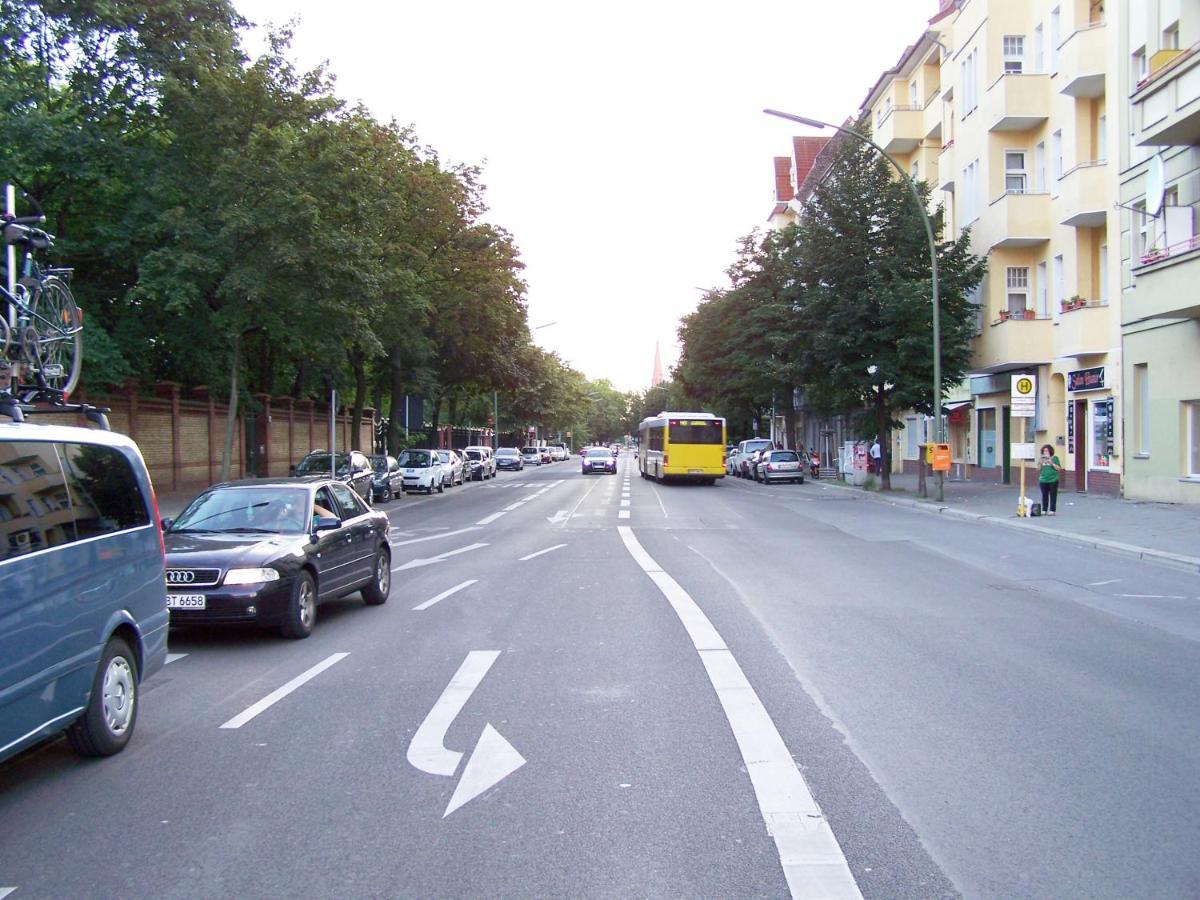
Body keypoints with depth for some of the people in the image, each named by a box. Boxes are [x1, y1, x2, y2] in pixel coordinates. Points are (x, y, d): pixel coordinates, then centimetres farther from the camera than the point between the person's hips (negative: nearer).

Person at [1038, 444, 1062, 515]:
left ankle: (1052, 510, 3)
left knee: (1053, 495, -1)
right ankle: (1044, 510, 12)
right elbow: (1038, 470, 10)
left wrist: (1052, 463, -12)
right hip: (1043, 480, 3)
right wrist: (1041, 463, -6)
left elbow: (1059, 469, -2)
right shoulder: (1042, 459, 11)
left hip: (1053, 480, -3)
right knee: (1044, 496, 5)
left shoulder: (1055, 458, 2)